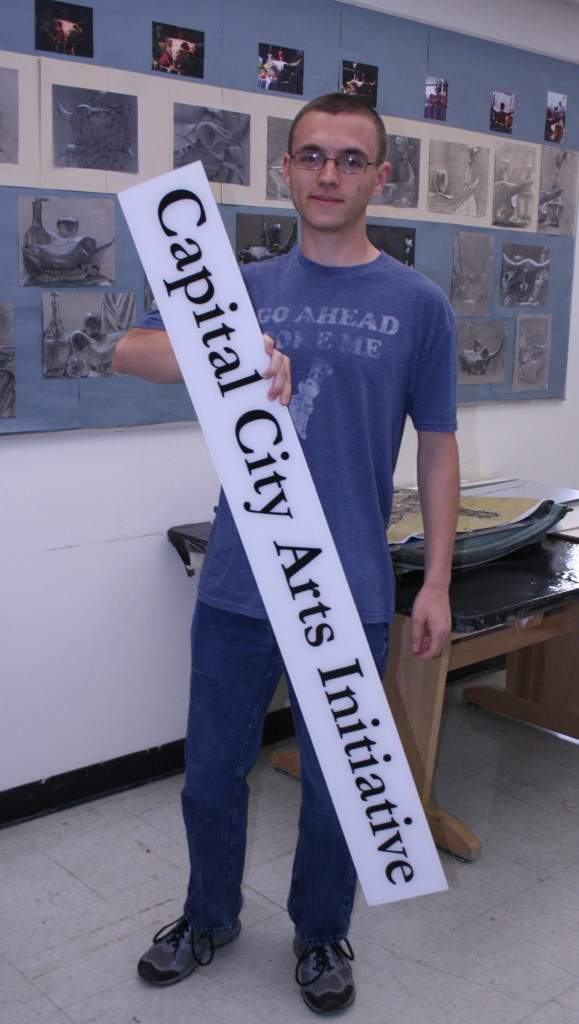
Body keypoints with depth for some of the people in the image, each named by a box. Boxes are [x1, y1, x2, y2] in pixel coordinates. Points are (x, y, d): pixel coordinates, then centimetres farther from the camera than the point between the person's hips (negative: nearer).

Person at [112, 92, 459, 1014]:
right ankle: (210, 915, 40)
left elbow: (437, 450, 4)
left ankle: (322, 932, 39)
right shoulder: (249, 287, 4)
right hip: (237, 586, 2)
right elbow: (131, 350, -9)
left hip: (351, 594, -1)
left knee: (336, 780, 14)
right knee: (212, 771, 15)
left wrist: (437, 581, -2)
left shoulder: (417, 304, 0)